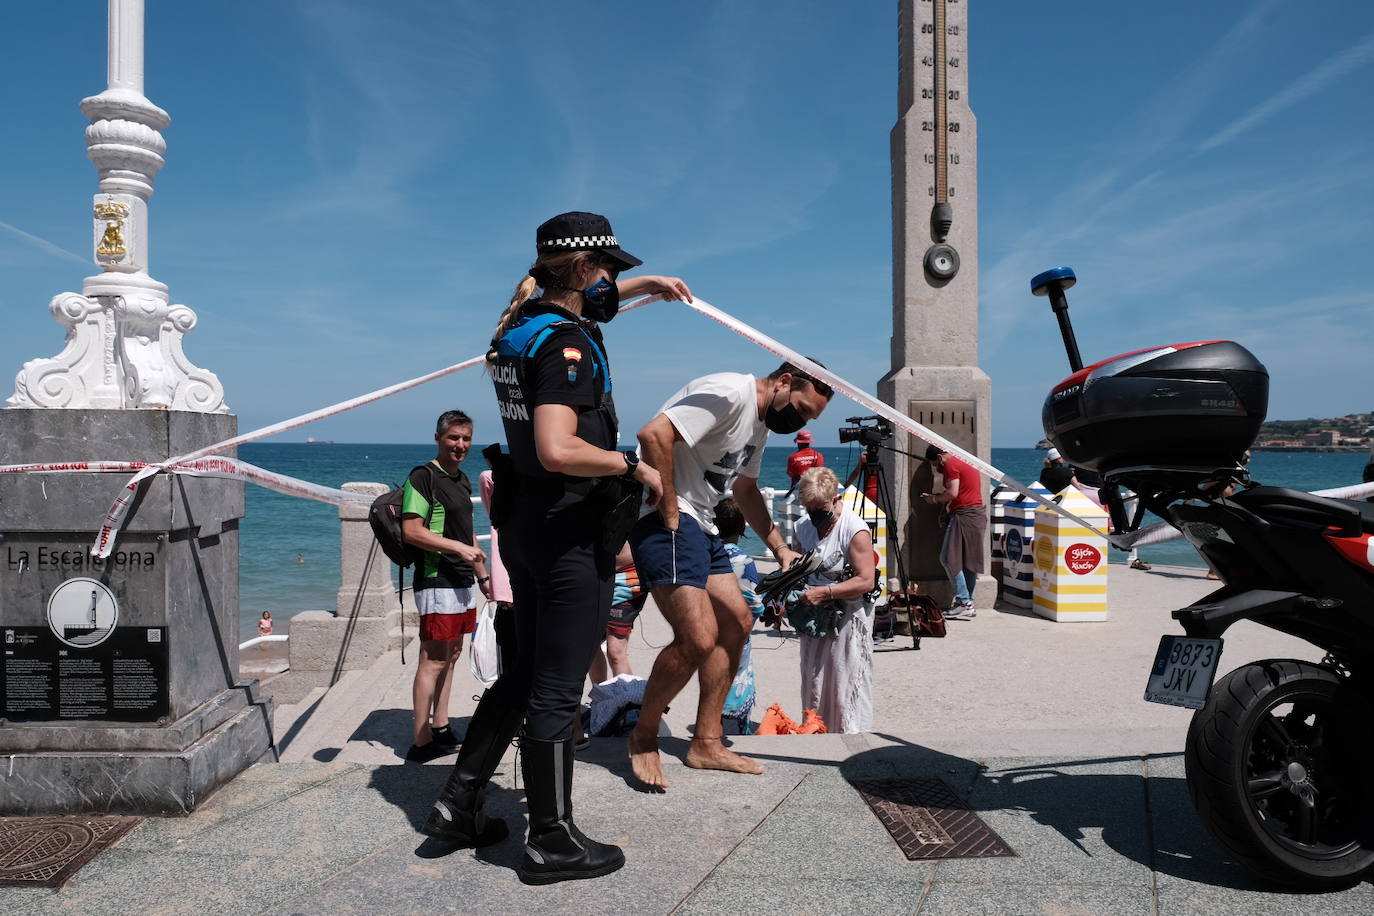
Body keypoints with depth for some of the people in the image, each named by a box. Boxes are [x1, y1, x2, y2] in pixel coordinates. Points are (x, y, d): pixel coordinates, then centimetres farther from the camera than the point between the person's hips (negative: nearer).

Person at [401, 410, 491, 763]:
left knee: (450, 656, 13)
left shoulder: (462, 480, 17)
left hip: (463, 582, 9)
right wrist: (457, 547, -20)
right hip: (437, 583, -9)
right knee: (433, 661, -7)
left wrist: (482, 575, 22)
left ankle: (441, 730, 22)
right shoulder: (423, 477, -9)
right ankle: (422, 743, -1)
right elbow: (411, 531, -17)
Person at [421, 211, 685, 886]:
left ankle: (457, 805, 29)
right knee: (555, 690, 1)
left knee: (522, 673, 20)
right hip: (570, 531, -10)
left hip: (525, 522, 10)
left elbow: (582, 302, 35)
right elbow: (557, 451, -29)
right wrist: (633, 465, -17)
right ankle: (552, 842, 15)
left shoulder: (522, 324, 11)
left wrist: (644, 285, 33)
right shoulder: (565, 343, -18)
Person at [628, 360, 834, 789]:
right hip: (666, 519, -11)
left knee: (737, 622, 10)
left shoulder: (761, 422, 18)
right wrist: (670, 511, -21)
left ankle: (707, 744, 19)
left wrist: (779, 548, 25)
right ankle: (643, 738, 5)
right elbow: (654, 434, -27)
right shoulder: (731, 393, -16)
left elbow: (745, 489, 31)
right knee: (699, 638, -18)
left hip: (701, 525, 11)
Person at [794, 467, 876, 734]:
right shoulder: (805, 528, 5)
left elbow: (866, 581, -19)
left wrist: (825, 592, -25)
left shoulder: (855, 529, -16)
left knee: (846, 682, -4)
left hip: (849, 616, -7)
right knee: (813, 682, 12)